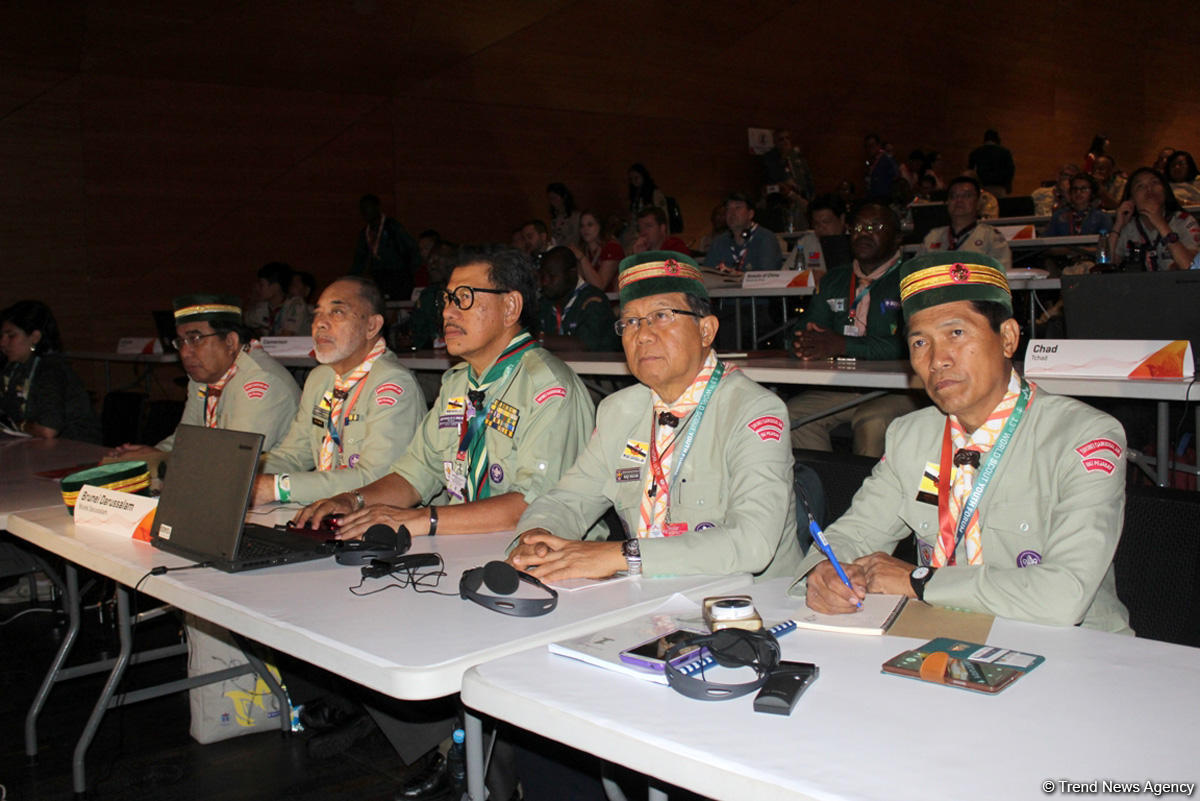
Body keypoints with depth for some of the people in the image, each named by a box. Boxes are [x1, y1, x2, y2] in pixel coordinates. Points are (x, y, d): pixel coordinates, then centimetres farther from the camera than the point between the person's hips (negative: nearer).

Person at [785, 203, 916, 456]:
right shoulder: (834, 280, 19)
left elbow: (906, 345, -15)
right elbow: (802, 328, 16)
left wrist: (840, 345, -20)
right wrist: (803, 343, -11)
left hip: (895, 390, -5)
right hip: (840, 387, 6)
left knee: (872, 421, -34)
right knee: (793, 414, -16)